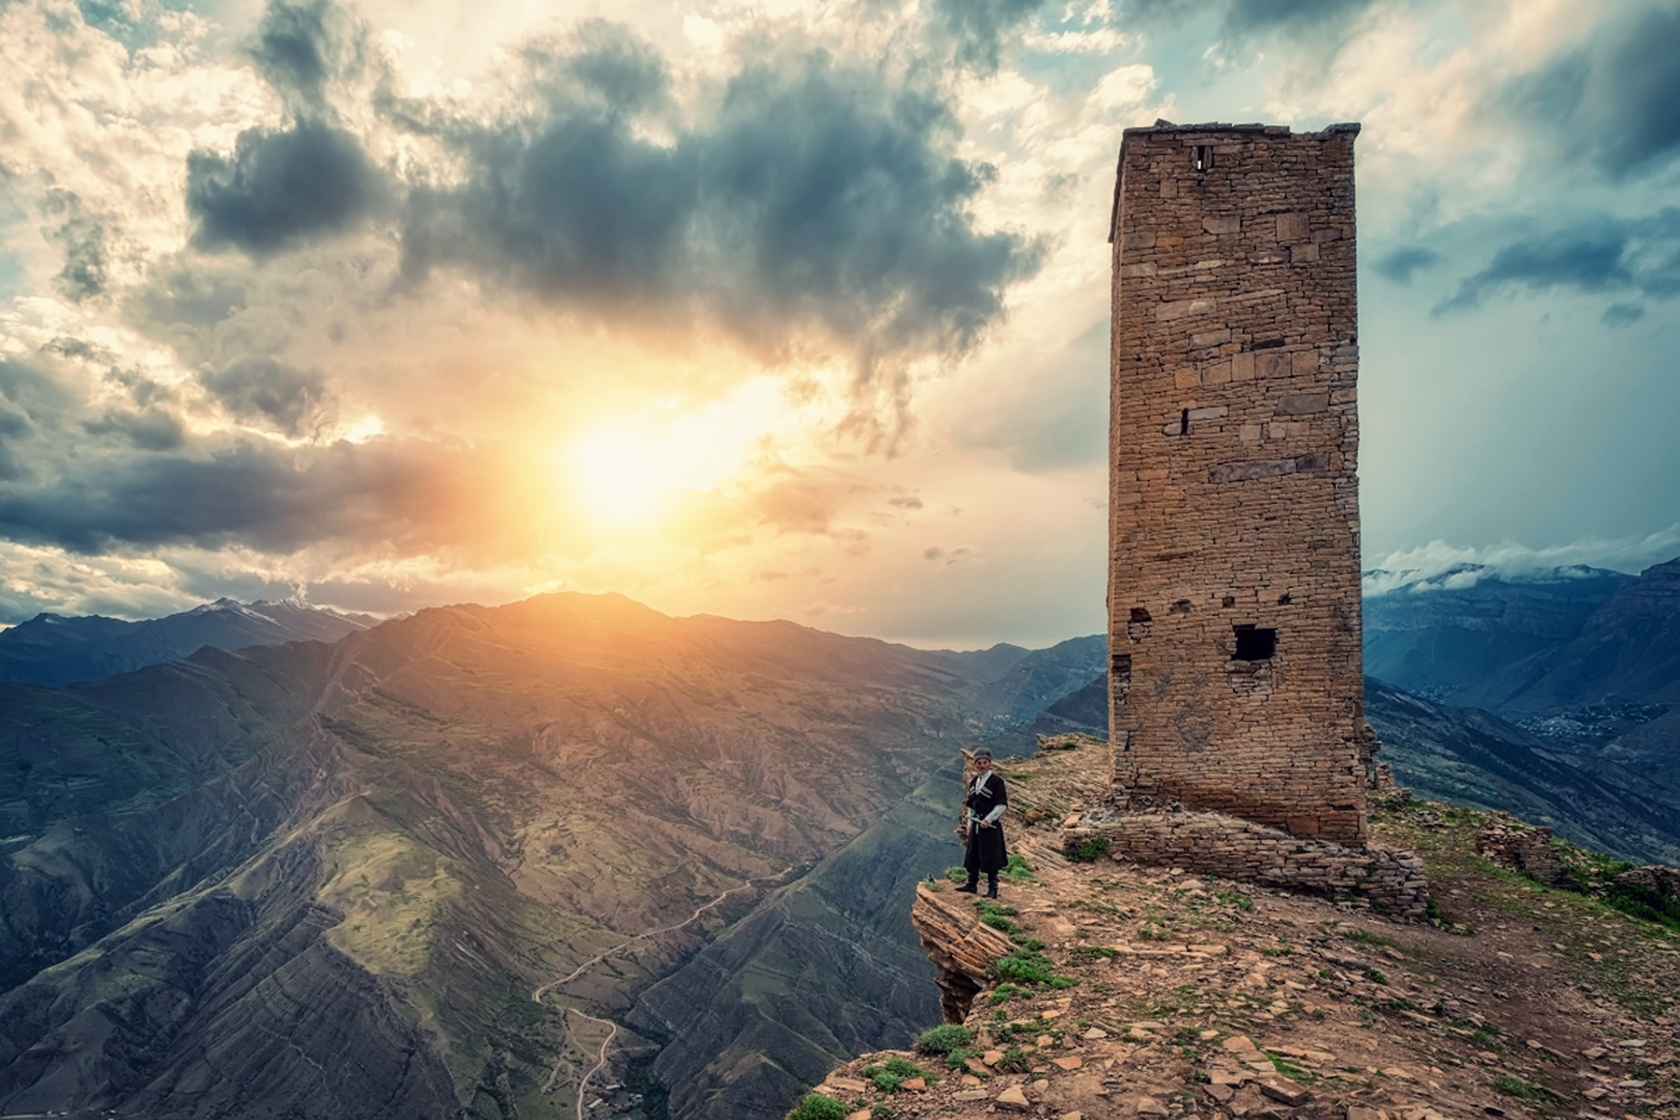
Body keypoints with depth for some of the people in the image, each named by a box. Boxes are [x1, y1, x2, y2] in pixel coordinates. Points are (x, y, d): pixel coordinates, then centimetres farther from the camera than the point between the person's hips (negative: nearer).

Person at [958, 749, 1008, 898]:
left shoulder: (996, 781, -9)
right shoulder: (974, 782, 11)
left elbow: (1002, 805, -12)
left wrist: (988, 820, -16)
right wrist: (970, 824, 11)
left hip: (990, 825, -7)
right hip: (976, 824, 7)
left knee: (990, 858, -3)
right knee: (972, 856, 11)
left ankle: (992, 889, 6)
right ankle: (972, 885, 23)